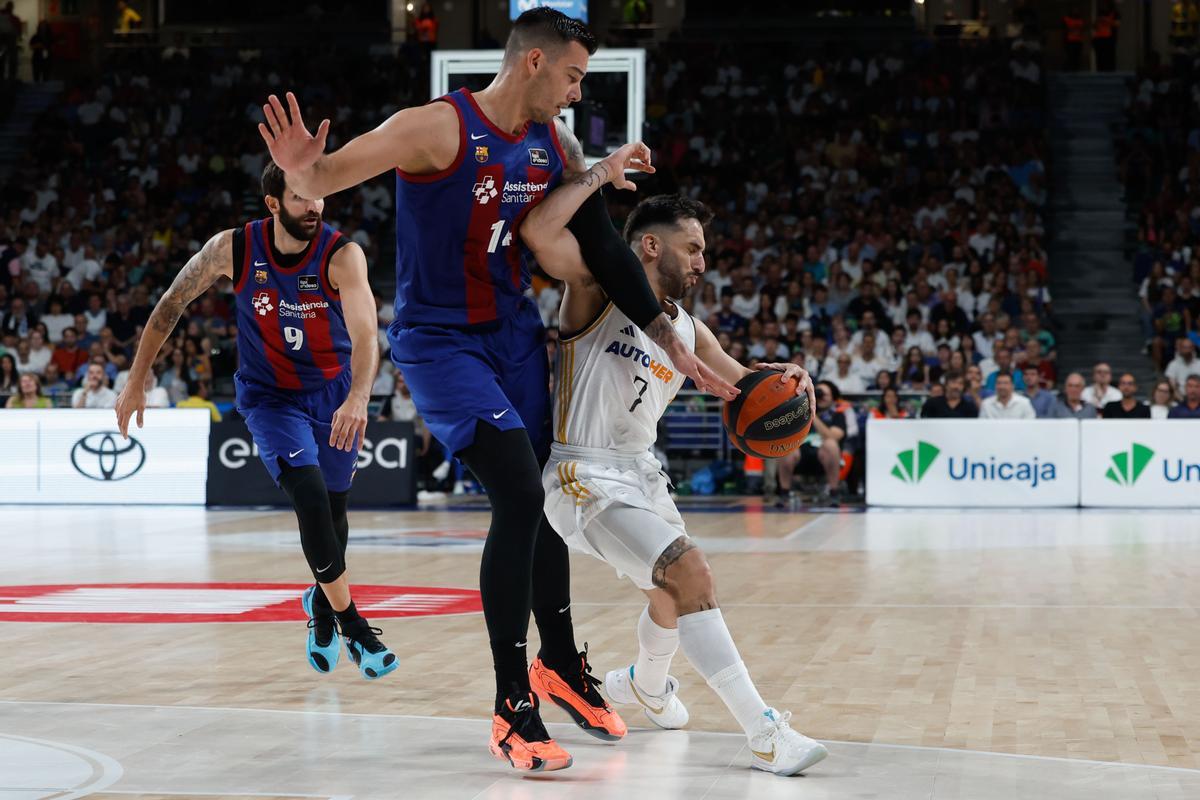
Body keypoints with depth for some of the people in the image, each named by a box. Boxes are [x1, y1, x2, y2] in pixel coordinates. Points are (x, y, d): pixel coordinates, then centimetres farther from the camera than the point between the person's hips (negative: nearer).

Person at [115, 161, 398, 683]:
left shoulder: (342, 255, -23)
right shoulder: (234, 249, -18)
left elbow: (364, 334, -37)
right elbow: (171, 304, -3)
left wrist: (357, 398, -55)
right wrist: (136, 381, -4)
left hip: (333, 391, 1)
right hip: (269, 395, -1)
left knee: (332, 507, 11)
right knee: (309, 492, -21)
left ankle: (322, 604, 40)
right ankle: (348, 619, -11)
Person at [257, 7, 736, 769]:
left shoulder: (556, 144, 0)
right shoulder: (437, 128, -21)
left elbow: (602, 248, 6)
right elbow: (324, 179, -25)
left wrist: (673, 342, 4)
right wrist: (301, 172, -50)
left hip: (515, 332, 7)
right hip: (439, 341, -7)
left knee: (547, 495, 14)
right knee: (519, 494, -19)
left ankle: (561, 663, 38)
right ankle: (512, 709, -9)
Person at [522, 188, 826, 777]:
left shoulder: (686, 329, 12)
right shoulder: (599, 286, -12)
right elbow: (538, 231, -29)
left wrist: (783, 377, -8)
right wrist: (602, 172, -23)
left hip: (640, 471, 9)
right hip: (585, 477, -9)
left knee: (674, 595, 26)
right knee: (692, 578, -21)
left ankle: (647, 684, 58)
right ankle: (764, 734, -20)